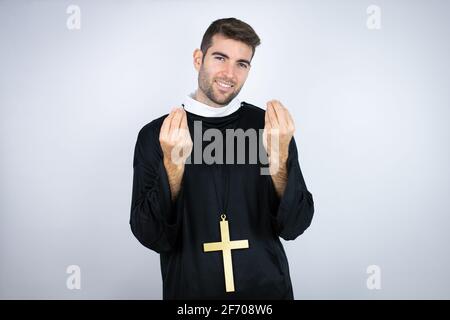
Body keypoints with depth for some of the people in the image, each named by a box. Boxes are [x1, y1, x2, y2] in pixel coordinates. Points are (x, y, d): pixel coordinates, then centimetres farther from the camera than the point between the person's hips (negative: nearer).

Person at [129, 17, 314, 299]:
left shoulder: (270, 126, -8)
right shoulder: (155, 135, -8)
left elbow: (293, 227, -11)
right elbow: (153, 237, -13)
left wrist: (279, 159, -26)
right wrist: (173, 164, -27)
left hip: (267, 289, 1)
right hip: (189, 290, 0)